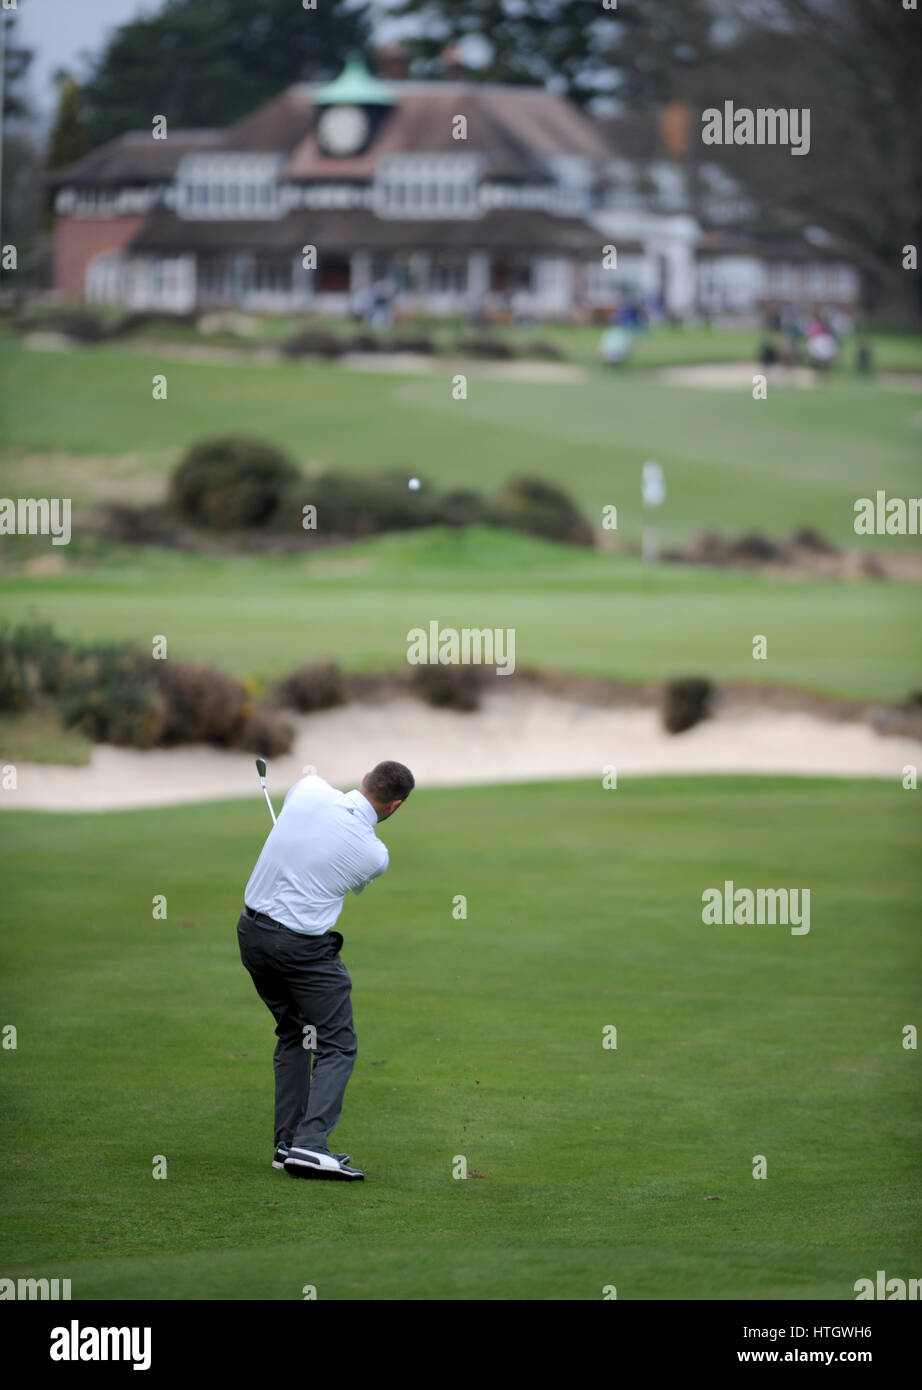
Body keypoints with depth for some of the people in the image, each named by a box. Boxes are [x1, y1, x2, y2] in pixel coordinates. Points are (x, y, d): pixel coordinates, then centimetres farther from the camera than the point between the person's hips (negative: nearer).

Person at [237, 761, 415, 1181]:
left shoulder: (310, 791, -6)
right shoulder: (375, 856, -12)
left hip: (252, 931, 6)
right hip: (303, 945, -6)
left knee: (293, 1035, 20)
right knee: (337, 1046, 1)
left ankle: (288, 1144, 16)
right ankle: (310, 1145, -16)